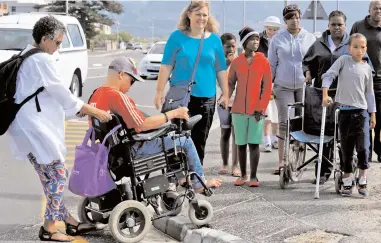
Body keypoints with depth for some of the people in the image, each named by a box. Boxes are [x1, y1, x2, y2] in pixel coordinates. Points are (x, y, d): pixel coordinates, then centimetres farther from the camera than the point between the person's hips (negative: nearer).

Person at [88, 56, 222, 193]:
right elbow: (143, 125, -26)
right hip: (132, 151, -10)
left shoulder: (95, 95, 4)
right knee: (185, 141, 0)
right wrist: (173, 114, -18)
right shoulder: (117, 96, -24)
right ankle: (199, 184, 13)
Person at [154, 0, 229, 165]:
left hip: (206, 97, 2)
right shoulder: (177, 37, 0)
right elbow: (166, 66, -2)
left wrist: (225, 94, 5)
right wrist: (160, 92, -7)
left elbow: (221, 70, 9)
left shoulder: (214, 39, 7)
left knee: (200, 140, 8)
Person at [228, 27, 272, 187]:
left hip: (256, 111, -1)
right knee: (241, 144, 7)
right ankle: (243, 175, 18)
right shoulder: (236, 62, 4)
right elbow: (230, 83, 9)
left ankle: (253, 177, 3)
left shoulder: (263, 61, 1)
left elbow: (267, 87, 0)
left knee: (254, 143, -3)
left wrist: (261, 108, -7)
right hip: (239, 110, 2)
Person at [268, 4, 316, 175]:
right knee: (285, 123, -7)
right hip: (283, 87, -1)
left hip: (304, 86, 1)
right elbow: (271, 64, 8)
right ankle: (282, 161, -5)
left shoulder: (309, 38, 5)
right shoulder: (277, 39, 4)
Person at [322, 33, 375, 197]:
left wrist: (373, 113, 11)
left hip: (361, 111, 1)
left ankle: (362, 180, 4)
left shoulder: (366, 68, 9)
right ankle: (347, 181, 16)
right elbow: (328, 75, -6)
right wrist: (325, 94, -18)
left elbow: (369, 92, 13)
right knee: (346, 148, 5)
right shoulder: (343, 61, 2)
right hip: (344, 110, -1)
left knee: (363, 147, -8)